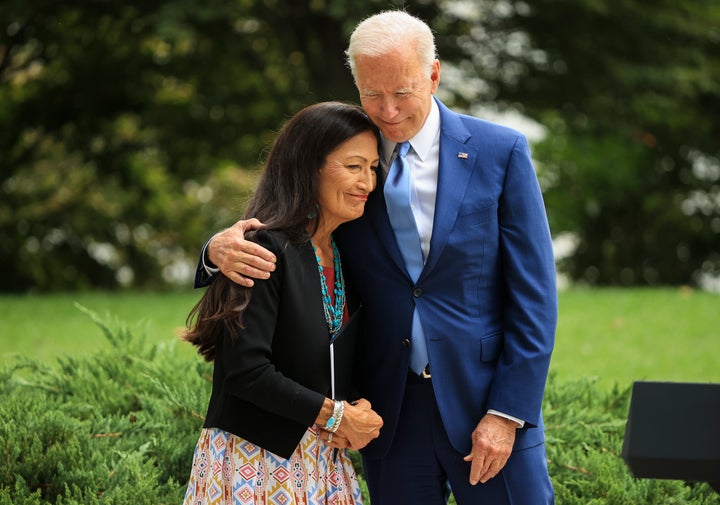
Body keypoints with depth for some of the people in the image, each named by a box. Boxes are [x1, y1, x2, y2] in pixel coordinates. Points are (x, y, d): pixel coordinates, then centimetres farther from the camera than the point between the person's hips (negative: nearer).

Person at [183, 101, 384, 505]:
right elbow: (245, 370, -22)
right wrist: (335, 415, -14)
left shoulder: (347, 255, 8)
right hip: (257, 458, -7)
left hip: (325, 458, 7)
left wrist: (360, 408, -9)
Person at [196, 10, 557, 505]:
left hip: (486, 407, -2)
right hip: (391, 413, 2)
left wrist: (507, 412, -10)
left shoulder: (500, 152, -3)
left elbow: (534, 294, -3)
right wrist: (222, 250, -19)